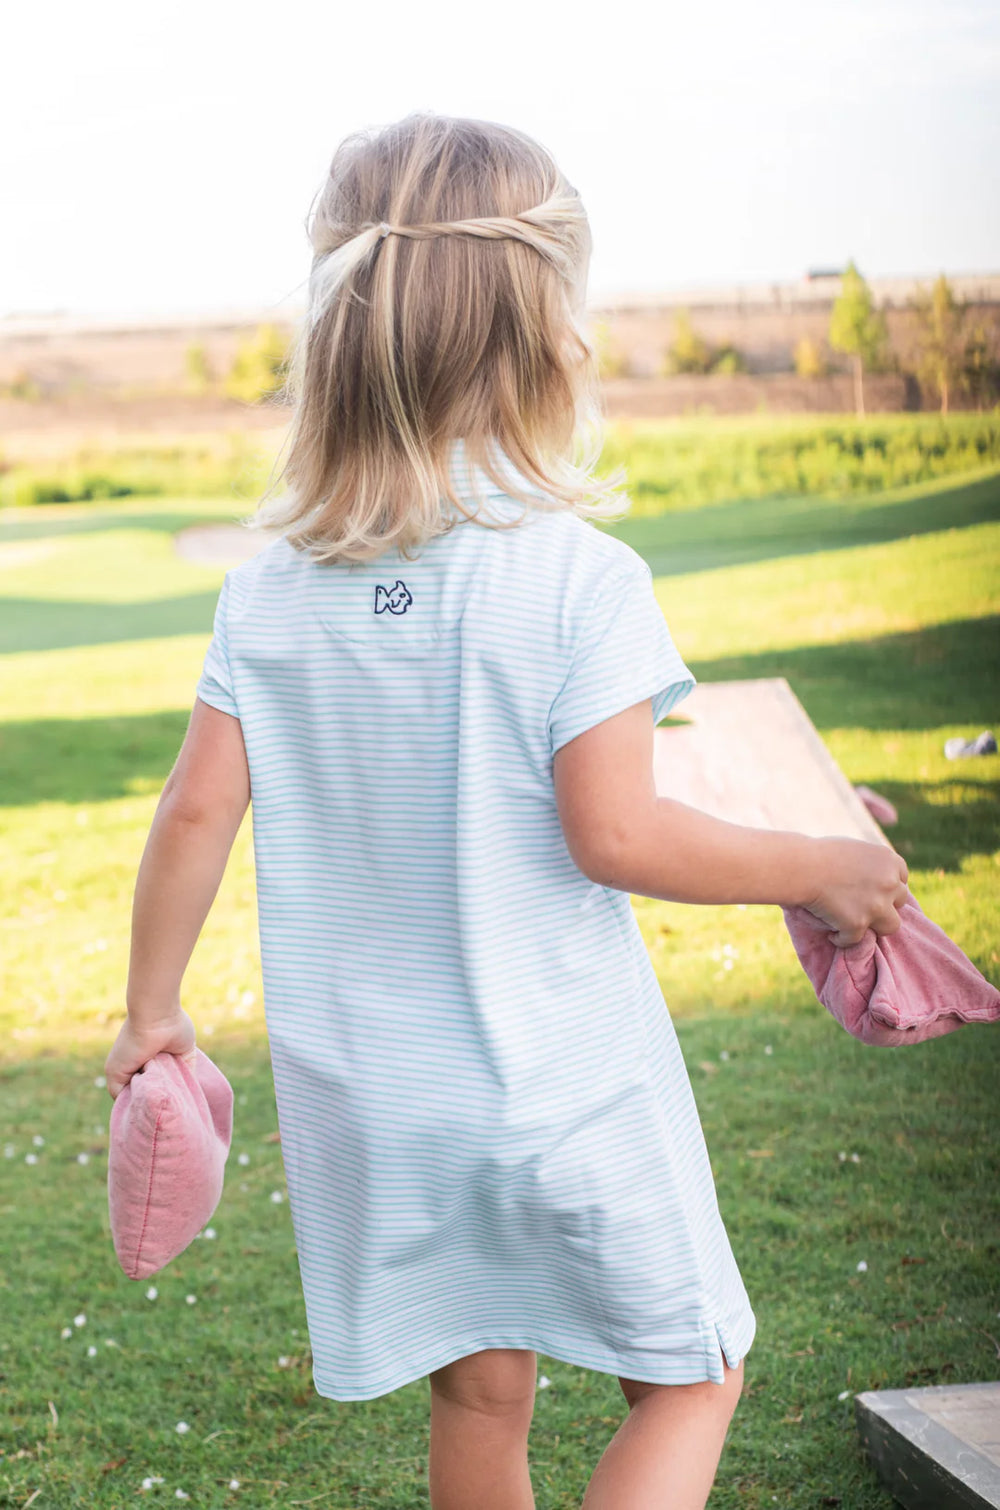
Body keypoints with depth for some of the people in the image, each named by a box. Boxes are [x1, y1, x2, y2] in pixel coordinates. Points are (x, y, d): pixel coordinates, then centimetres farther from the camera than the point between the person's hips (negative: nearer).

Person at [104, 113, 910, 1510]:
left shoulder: (270, 589, -4)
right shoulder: (580, 578, -18)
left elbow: (197, 811, -2)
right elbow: (614, 835, -19)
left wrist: (151, 1011, 11)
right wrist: (818, 871, -5)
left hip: (371, 1098, 5)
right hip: (565, 1093, -5)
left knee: (479, 1393, 21)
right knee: (690, 1375, 14)